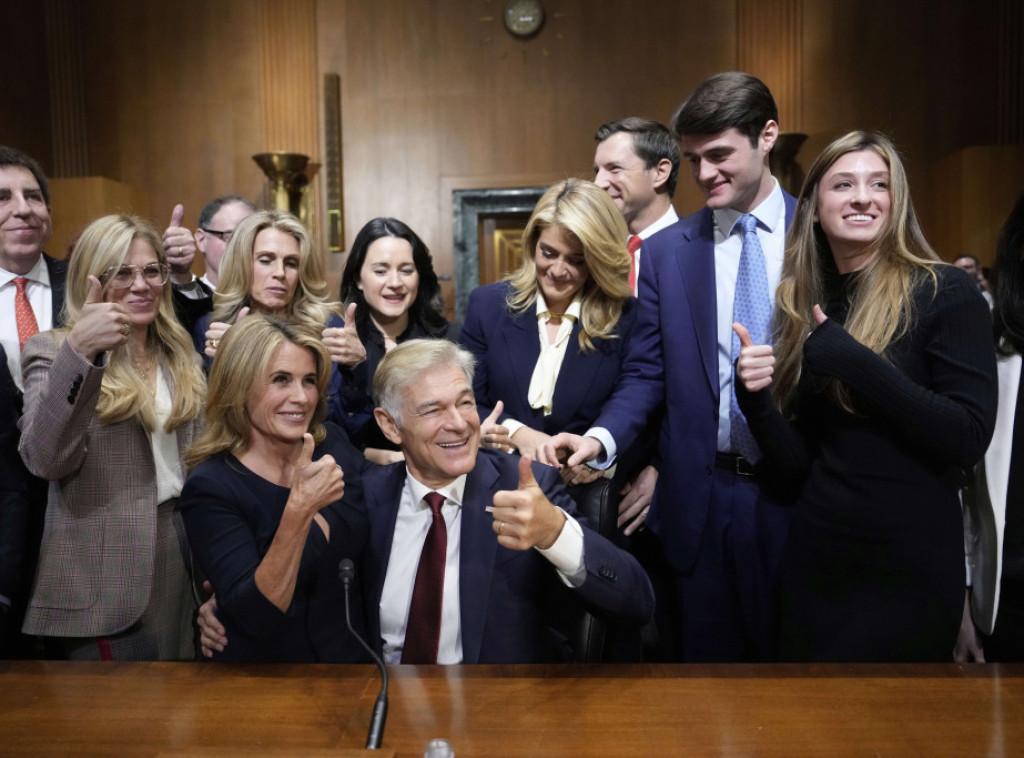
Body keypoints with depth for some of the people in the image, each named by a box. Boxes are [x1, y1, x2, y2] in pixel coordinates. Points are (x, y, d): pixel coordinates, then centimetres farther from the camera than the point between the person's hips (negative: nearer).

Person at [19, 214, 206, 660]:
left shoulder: (178, 356, 10)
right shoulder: (54, 350, -6)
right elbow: (44, 460, -23)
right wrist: (78, 351, -33)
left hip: (181, 565, 5)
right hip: (103, 582, -5)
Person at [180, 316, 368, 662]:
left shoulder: (333, 444, 0)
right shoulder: (209, 487, -12)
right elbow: (256, 617, -21)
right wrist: (298, 511, -33)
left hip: (351, 654, 4)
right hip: (264, 665, -3)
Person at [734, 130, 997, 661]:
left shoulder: (945, 293, -7)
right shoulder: (803, 308, 7)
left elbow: (969, 439, -16)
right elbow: (798, 462, 4)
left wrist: (855, 362, -20)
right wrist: (757, 399, -14)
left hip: (908, 572, -4)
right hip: (814, 562, 5)